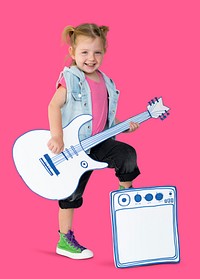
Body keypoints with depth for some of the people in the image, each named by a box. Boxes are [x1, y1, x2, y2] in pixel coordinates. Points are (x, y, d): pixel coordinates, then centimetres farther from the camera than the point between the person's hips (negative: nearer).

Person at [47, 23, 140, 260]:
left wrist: (124, 126, 1)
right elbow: (54, 106, -22)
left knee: (127, 154, -17)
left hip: (99, 142, 5)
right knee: (71, 193, 5)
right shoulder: (70, 79, -13)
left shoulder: (106, 83, 8)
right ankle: (64, 241, 19)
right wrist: (57, 137, -32)